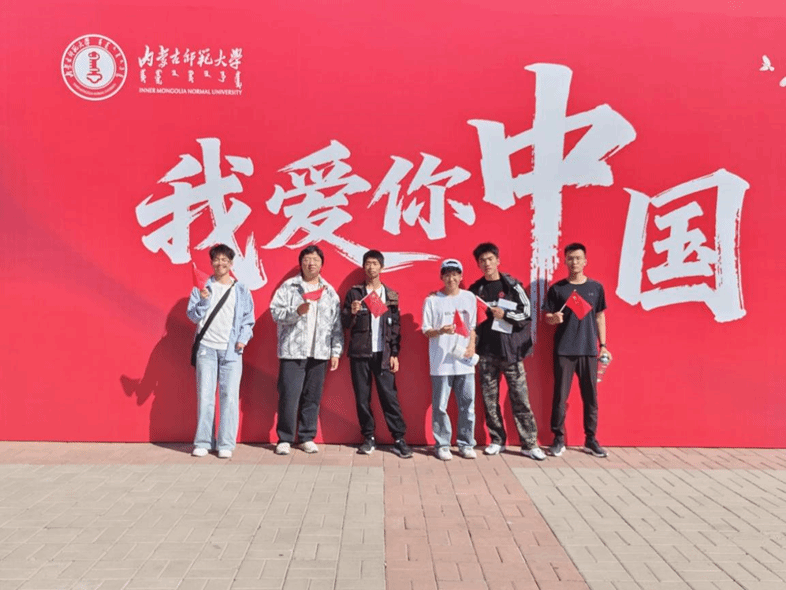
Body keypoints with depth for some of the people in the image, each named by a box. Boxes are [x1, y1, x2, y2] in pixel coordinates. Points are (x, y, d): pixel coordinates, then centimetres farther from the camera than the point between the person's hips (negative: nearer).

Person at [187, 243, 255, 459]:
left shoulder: (241, 290, 9)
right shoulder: (202, 287, 9)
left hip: (231, 350, 0)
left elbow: (248, 320, 9)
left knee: (230, 397, -2)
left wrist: (243, 338, -7)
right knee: (205, 396, 1)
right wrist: (203, 300, -13)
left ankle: (226, 444, 3)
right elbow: (193, 316, 3)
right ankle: (203, 442, 9)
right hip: (207, 348, 0)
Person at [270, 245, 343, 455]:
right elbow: (275, 311, -5)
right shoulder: (288, 287, 4)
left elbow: (336, 325, 11)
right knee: (289, 396, -3)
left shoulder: (329, 291, 12)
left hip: (319, 353, 3)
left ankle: (307, 438, 18)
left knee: (312, 398, 6)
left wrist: (336, 351, 6)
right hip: (292, 351, -3)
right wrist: (297, 311, -20)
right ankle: (285, 439, 8)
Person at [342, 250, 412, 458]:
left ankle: (399, 439, 0)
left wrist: (394, 354, 0)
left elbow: (396, 327, 7)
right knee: (362, 397, 4)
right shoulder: (354, 293, 5)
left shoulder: (391, 296, 8)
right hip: (360, 353, 0)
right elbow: (345, 323, 3)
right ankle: (369, 437, 14)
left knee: (389, 396, -4)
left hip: (383, 354, 0)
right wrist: (352, 312, -18)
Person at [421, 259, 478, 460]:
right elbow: (426, 331, 0)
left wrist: (472, 345, -1)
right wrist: (441, 331, -20)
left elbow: (472, 326, 15)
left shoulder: (469, 298, 9)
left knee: (467, 405, 5)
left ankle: (466, 444, 17)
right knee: (440, 406, 1)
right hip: (441, 362, -2)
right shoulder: (432, 300, 0)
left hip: (464, 360, 3)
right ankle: (442, 445, 13)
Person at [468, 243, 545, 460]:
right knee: (489, 398, 6)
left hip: (510, 348, -2)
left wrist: (504, 314, -14)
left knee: (520, 397, -3)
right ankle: (497, 440, 17)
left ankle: (529, 444, 3)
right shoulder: (475, 289, 8)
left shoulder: (512, 285, 1)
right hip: (486, 350, 3)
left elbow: (526, 313, 0)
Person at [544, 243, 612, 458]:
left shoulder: (596, 287, 7)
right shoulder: (557, 289, 1)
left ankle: (591, 440, 17)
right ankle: (559, 439, 10)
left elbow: (600, 317, 12)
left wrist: (603, 345, 7)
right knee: (560, 396, 0)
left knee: (590, 396, 6)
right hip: (563, 350, -2)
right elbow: (547, 318, 3)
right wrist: (554, 318, -21)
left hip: (589, 350, 2)